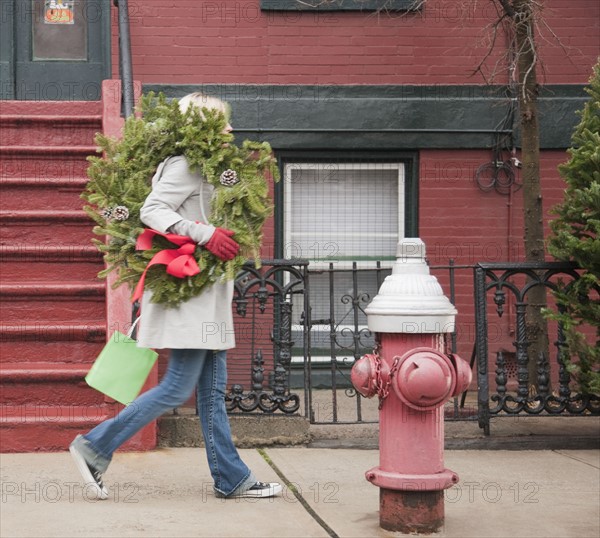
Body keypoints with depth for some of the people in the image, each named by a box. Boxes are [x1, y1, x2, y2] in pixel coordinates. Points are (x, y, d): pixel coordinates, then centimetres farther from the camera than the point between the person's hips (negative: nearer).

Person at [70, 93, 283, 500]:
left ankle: (232, 479, 14)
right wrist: (206, 235, -25)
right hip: (189, 289, -10)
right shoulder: (186, 166, -10)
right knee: (178, 387, -8)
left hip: (207, 295, 10)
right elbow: (151, 210, -20)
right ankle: (95, 447, 1)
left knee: (213, 388, 10)